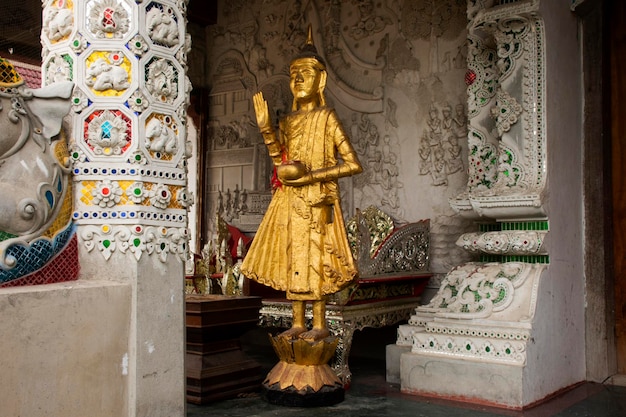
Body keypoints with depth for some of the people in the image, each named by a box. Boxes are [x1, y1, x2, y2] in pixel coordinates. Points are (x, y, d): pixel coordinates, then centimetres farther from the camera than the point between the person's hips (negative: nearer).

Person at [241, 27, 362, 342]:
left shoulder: (326, 118, -3)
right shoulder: (288, 121, 14)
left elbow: (353, 164, -10)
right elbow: (281, 163, 5)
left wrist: (311, 177, -16)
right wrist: (265, 128, -4)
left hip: (315, 199, -6)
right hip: (289, 199, 6)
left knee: (313, 256, -5)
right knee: (291, 258, 6)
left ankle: (319, 325, 4)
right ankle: (298, 324, 14)